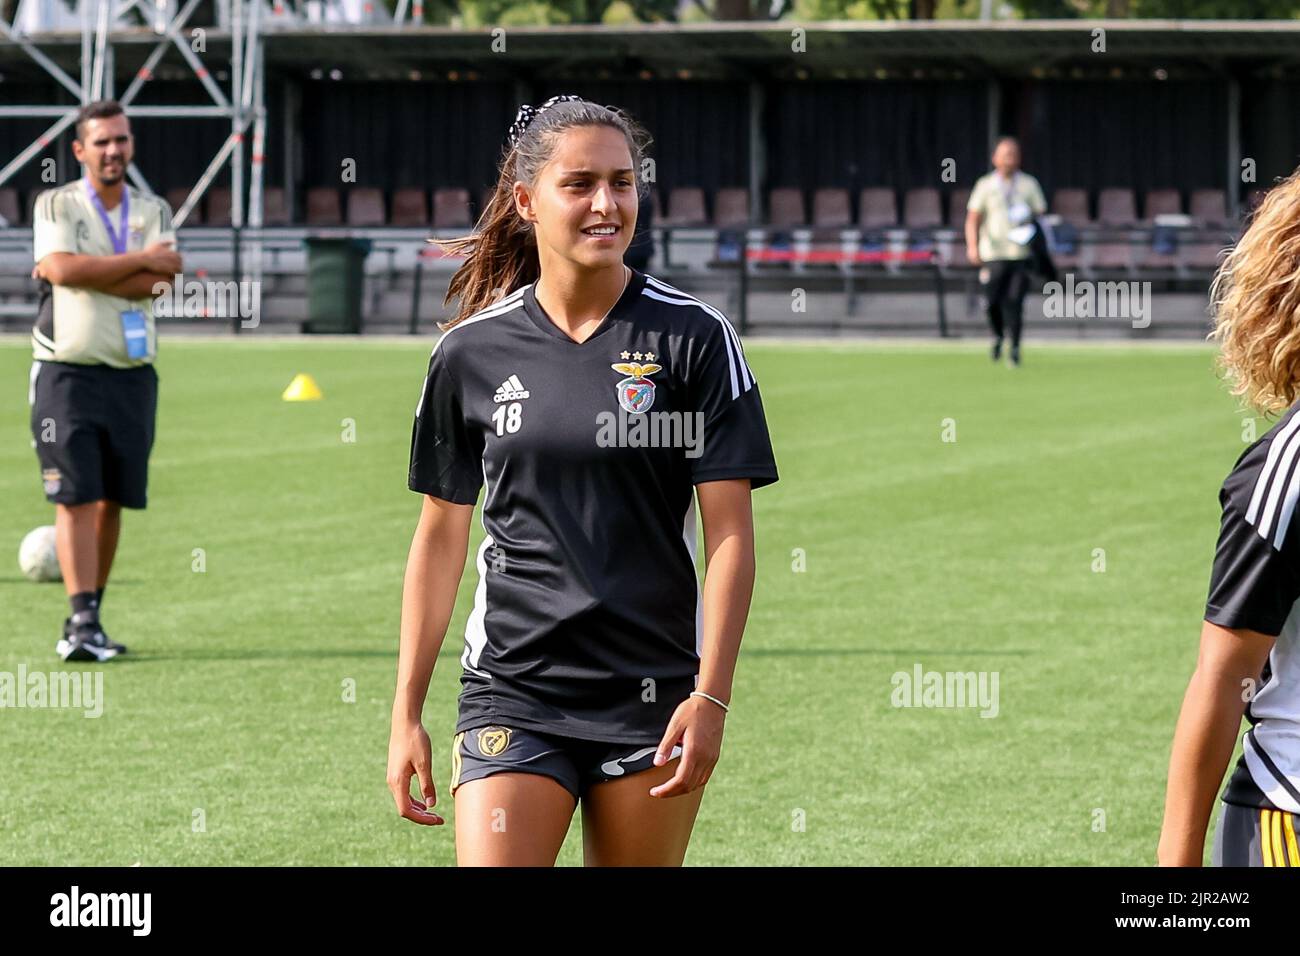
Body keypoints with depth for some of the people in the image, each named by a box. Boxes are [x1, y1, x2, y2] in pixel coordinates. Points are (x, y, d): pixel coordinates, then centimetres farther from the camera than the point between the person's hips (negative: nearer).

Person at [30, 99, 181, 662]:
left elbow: (156, 284, -8)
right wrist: (141, 260, -12)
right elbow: (62, 267, -17)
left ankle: (86, 620, 15)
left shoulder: (154, 212, 10)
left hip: (131, 376, 4)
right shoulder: (56, 205, 2)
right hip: (67, 373, -4)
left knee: (112, 501, 6)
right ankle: (82, 621, -16)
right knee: (75, 498, -11)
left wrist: (82, 272, -13)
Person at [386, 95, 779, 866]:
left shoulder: (695, 337, -2)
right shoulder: (472, 352, 3)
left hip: (652, 699, 0)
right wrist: (407, 712, 8)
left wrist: (712, 696, -11)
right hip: (513, 693, 0)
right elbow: (440, 536, 10)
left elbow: (730, 533, -3)